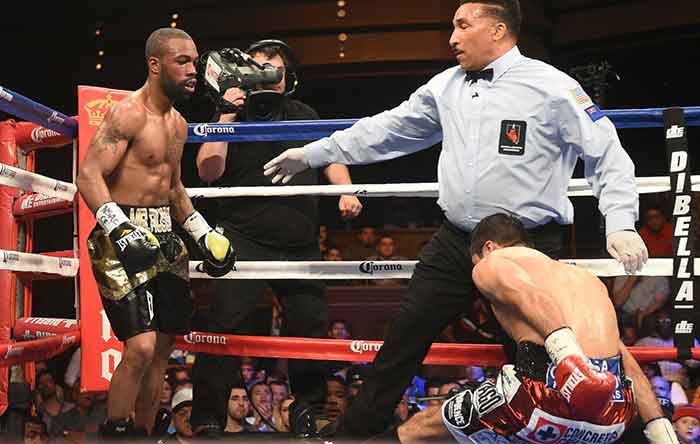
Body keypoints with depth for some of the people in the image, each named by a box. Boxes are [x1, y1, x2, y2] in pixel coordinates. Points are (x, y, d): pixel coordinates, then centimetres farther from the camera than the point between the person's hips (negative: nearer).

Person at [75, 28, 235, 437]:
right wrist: (121, 229, -31)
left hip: (165, 238, 9)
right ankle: (114, 431, -1)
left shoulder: (178, 124, 15)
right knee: (141, 347, -17)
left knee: (164, 344, 12)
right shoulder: (129, 114, -12)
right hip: (124, 237, -9)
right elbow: (89, 176, -20)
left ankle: (143, 430, 24)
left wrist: (204, 233, 21)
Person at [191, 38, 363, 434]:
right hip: (247, 242, -4)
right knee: (228, 326, -14)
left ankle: (309, 410, 27)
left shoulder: (304, 115, 13)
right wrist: (226, 115, -15)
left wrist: (346, 191, 2)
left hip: (301, 246, 4)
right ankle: (207, 418, -7)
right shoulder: (233, 117, 1)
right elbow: (209, 171, -11)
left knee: (311, 326, 8)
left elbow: (331, 156, 21)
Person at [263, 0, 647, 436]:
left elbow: (608, 154, -7)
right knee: (403, 339, 8)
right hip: (455, 243, 5)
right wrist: (313, 154, 20)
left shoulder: (553, 87, -7)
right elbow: (387, 130, 18)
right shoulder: (446, 86, 9)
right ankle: (357, 430, 22)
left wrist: (620, 224, -20)